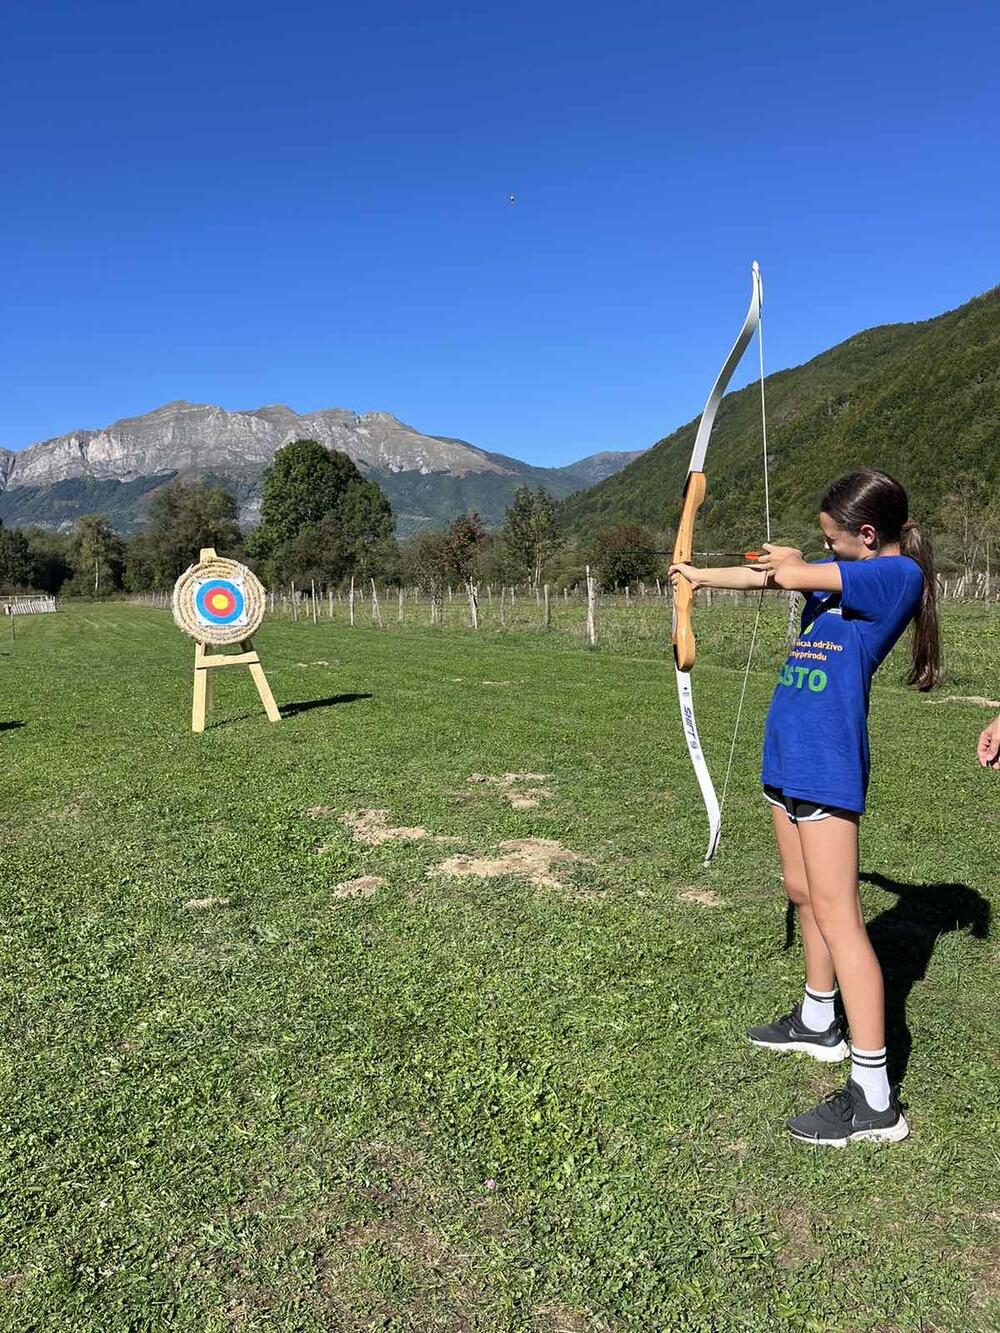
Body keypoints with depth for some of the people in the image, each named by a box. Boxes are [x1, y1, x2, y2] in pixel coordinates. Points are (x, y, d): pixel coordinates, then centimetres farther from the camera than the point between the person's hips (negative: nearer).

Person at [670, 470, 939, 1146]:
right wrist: (701, 576, 29)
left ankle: (875, 1099, -3)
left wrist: (788, 560, 8)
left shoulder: (898, 575, -12)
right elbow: (772, 575, 24)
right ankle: (819, 1024, 37)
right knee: (804, 894, 18)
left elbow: (791, 575, -14)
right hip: (790, 754, 9)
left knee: (835, 910, -9)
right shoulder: (846, 573, 15)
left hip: (828, 761, -9)